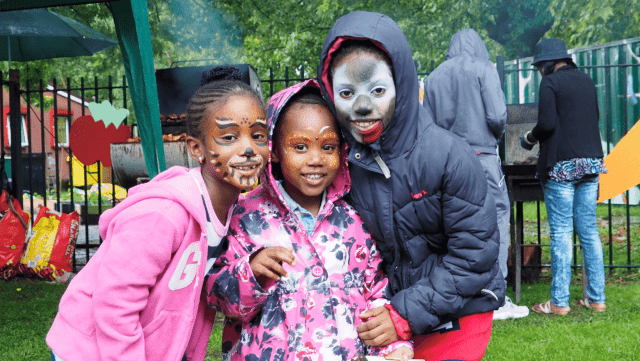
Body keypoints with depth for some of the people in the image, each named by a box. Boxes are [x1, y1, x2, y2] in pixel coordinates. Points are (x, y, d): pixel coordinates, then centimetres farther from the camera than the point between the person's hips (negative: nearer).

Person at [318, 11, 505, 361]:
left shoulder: (449, 156, -21)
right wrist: (374, 312, -9)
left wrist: (407, 315, -21)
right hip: (384, 312, 4)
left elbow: (473, 254, -18)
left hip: (455, 318, -3)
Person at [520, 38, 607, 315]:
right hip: (590, 160, 7)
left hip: (562, 165, -6)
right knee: (589, 232, 10)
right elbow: (595, 118, 19)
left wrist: (530, 137, 3)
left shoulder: (550, 82, -6)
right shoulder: (586, 80, 14)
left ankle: (559, 302, 1)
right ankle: (597, 298, 14)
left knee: (561, 234, -3)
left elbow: (546, 123, -15)